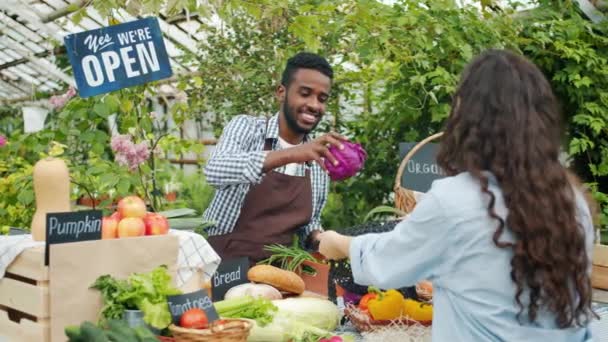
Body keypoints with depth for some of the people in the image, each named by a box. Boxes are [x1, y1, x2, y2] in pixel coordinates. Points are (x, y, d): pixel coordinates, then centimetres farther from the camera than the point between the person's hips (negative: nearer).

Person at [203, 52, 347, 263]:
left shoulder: (318, 159, 3)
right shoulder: (246, 127, -8)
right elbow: (215, 171, -28)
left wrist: (319, 239, -7)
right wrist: (289, 154, -38)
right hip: (223, 267, -2)